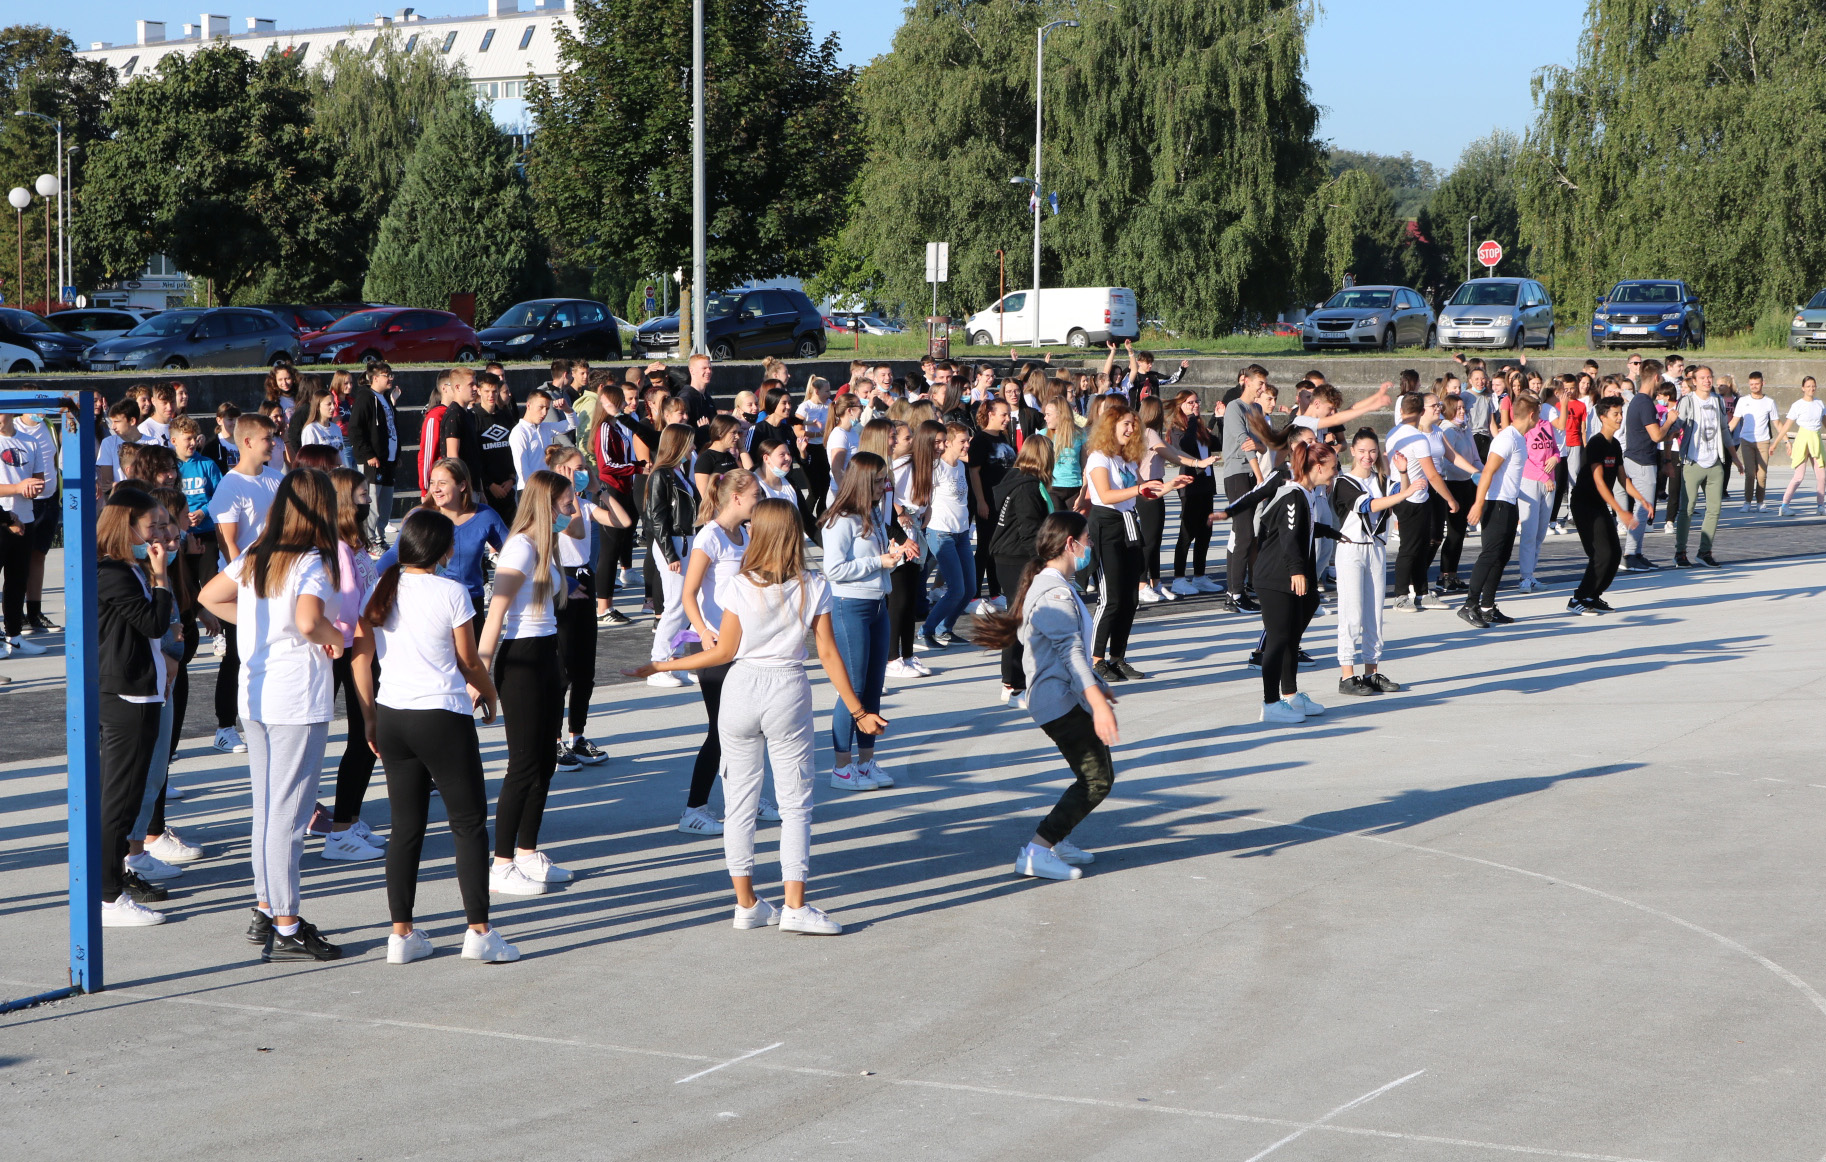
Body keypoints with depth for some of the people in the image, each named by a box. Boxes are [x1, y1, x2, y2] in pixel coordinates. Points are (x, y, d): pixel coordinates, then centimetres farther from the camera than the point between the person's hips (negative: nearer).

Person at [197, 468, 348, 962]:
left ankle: (266, 910, 26)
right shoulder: (313, 563, -15)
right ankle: (286, 930, 0)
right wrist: (335, 638, -12)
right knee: (288, 813, -4)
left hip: (255, 695, 8)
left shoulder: (255, 556, 8)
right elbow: (307, 620, -31)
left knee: (266, 808, 17)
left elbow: (210, 597, 17)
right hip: (298, 700, -8)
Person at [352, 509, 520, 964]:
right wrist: (489, 694, 17)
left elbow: (361, 657, 5)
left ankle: (401, 933, 11)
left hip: (391, 716, 5)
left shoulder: (380, 590, 4)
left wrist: (369, 717, 14)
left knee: (406, 826, 12)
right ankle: (479, 931, 2)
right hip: (443, 717, -5)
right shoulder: (451, 593, -9)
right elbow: (469, 661, -3)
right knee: (469, 823, 4)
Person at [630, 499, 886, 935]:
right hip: (789, 693, 0)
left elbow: (724, 652, -4)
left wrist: (662, 666, 6)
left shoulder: (741, 587, -7)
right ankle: (794, 906, 0)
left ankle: (746, 902, 14)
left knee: (739, 800, 10)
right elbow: (829, 654, -3)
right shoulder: (813, 587, -4)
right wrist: (857, 711, 5)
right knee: (795, 803, 5)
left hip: (742, 689, 0)